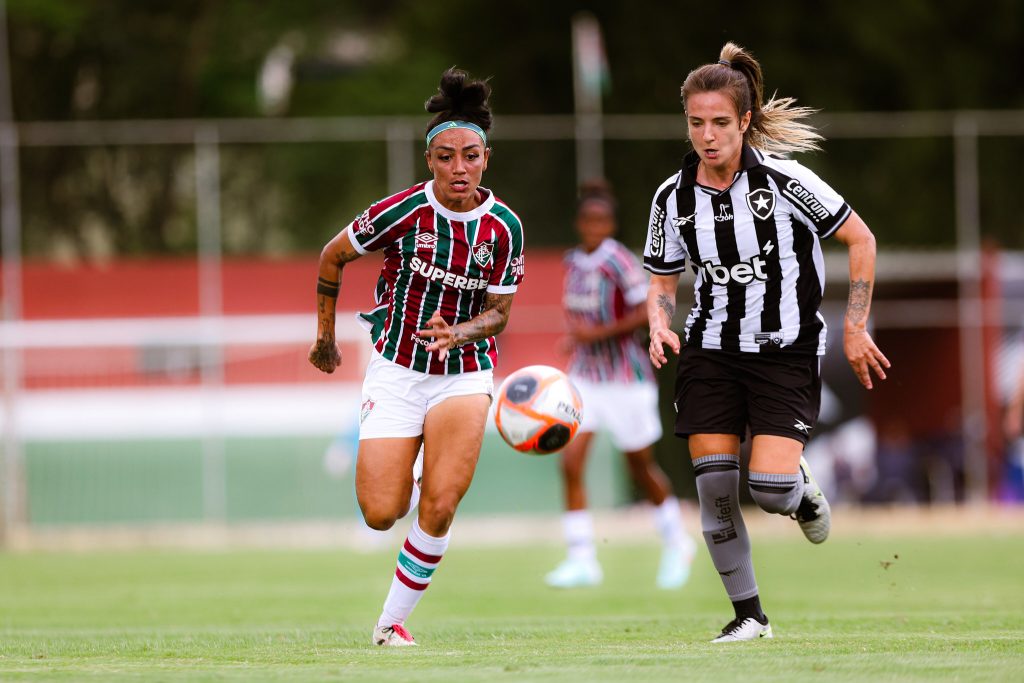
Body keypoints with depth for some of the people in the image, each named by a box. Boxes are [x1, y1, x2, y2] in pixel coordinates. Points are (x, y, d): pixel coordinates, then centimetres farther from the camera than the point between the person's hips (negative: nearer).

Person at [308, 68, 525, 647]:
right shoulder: (403, 211, -13)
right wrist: (325, 337, 11)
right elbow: (333, 257, 3)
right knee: (382, 514, -7)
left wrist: (459, 334, -22)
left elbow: (498, 314, -1)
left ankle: (394, 621, 0)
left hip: (465, 374, 1)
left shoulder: (504, 227, -7)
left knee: (439, 510, -18)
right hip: (396, 368, -1)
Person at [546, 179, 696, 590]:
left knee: (641, 468, 9)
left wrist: (598, 333, -24)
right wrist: (575, 338, 6)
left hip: (627, 381, -5)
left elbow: (647, 313, -21)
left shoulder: (620, 262, -16)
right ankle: (582, 560, -7)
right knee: (570, 463, -10)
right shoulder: (573, 263, 5)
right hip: (583, 379, 6)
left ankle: (676, 544, 32)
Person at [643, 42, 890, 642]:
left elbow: (861, 239, -4)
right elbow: (663, 282, 13)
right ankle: (749, 614, 11)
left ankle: (802, 489, 23)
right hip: (711, 353, 3)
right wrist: (660, 326, -9)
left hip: (786, 351, -3)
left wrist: (855, 328, -5)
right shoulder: (674, 197, -2)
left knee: (770, 489, -16)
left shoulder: (784, 181, -14)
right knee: (715, 486, -5)